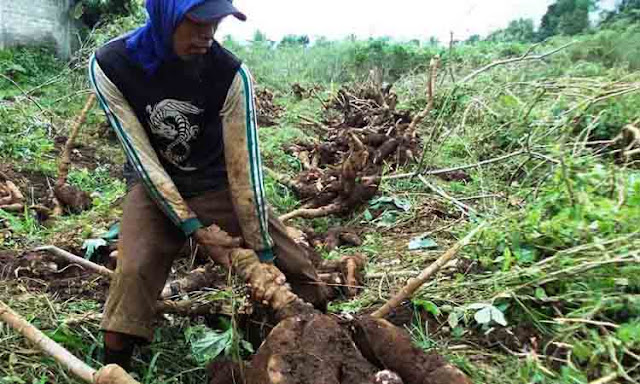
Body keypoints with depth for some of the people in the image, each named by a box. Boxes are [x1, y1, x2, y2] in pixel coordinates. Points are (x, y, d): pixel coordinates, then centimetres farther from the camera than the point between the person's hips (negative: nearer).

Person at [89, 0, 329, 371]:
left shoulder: (231, 72, -23)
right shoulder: (110, 65, -20)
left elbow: (244, 164, -22)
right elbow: (142, 157, -19)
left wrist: (263, 253, -21)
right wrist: (193, 228, -24)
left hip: (218, 184, 0)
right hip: (154, 186, 1)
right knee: (133, 273, -24)